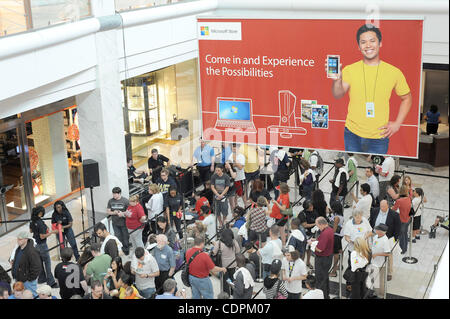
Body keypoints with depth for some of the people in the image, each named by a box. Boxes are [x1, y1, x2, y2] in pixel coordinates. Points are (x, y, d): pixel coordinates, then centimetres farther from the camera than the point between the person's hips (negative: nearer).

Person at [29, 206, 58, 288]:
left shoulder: (32, 221, 0)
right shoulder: (40, 223, -26)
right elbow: (42, 236, -25)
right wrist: (52, 232, -19)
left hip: (36, 243, 9)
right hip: (42, 244, -9)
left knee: (40, 261, 22)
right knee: (47, 263, -2)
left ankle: (42, 278, 35)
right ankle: (51, 282, 2)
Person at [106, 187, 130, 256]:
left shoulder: (125, 201, -10)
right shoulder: (110, 201, 1)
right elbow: (107, 212, 5)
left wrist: (123, 214, -24)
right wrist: (113, 213, -15)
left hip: (124, 223, -3)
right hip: (115, 224, 3)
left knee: (125, 238, 9)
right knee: (118, 238, 10)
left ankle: (126, 250, 27)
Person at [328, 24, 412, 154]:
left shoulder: (394, 72, 0)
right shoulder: (349, 70, 0)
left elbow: (406, 99, 12)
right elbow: (338, 95, -13)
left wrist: (397, 123, 2)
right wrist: (337, 80, -33)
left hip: (379, 138, -1)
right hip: (352, 135, 1)